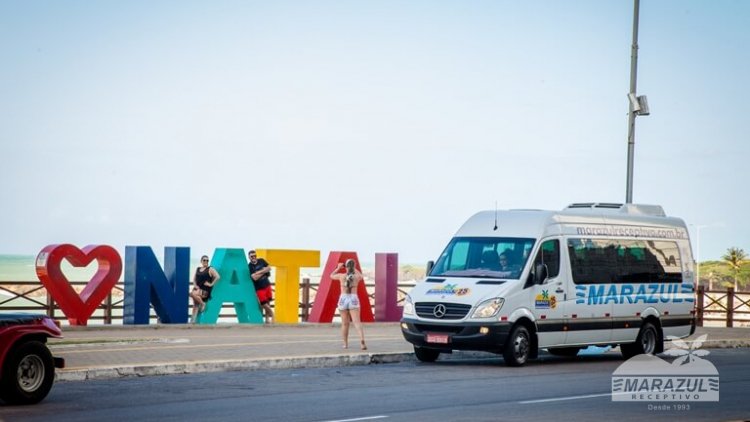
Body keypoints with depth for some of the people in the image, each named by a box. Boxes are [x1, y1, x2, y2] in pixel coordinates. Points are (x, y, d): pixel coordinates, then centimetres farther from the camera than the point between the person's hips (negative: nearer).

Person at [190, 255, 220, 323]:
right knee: (195, 304, -5)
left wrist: (211, 284, -13)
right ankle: (193, 319, -7)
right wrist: (195, 285, 3)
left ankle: (202, 304, -11)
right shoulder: (198, 269, 17)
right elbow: (194, 278, 22)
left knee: (192, 294, -31)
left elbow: (217, 277, -12)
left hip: (205, 290, -6)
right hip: (197, 288, 6)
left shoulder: (210, 269, -2)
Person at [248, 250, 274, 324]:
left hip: (267, 285, 5)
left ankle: (267, 319, 21)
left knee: (268, 303, 9)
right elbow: (255, 277, -23)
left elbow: (269, 268, -5)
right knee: (265, 305, -8)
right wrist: (264, 271, -11)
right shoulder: (249, 267, -13)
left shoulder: (261, 261, 3)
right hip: (259, 288, -5)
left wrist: (259, 272, -15)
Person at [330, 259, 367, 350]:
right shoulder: (357, 276, -2)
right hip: (353, 300, -1)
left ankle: (345, 344, 21)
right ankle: (362, 340, -33)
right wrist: (354, 269, 31)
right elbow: (361, 277, 24)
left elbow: (332, 276, 18)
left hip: (343, 300, 1)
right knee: (357, 322, -11)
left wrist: (338, 267, 29)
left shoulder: (341, 276, -4)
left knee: (345, 324, 14)